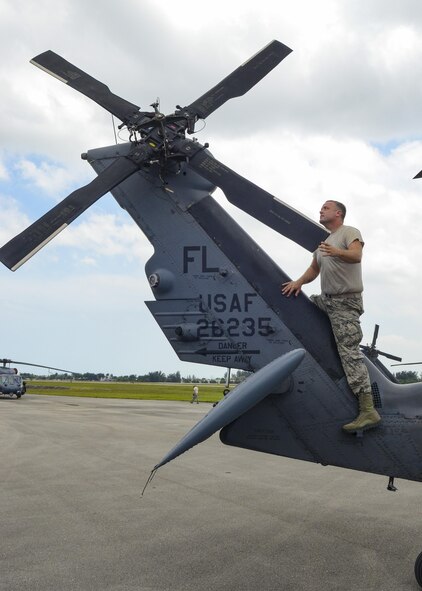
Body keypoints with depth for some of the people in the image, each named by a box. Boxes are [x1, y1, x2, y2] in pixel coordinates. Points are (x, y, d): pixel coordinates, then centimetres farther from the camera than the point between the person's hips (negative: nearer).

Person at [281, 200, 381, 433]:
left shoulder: (349, 232, -5)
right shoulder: (324, 243, 21)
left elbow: (356, 256, -25)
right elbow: (314, 269, 18)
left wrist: (337, 252, -45)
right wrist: (299, 282, -1)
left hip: (345, 302, -9)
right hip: (327, 299, 9)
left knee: (350, 352, -16)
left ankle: (368, 411, -18)